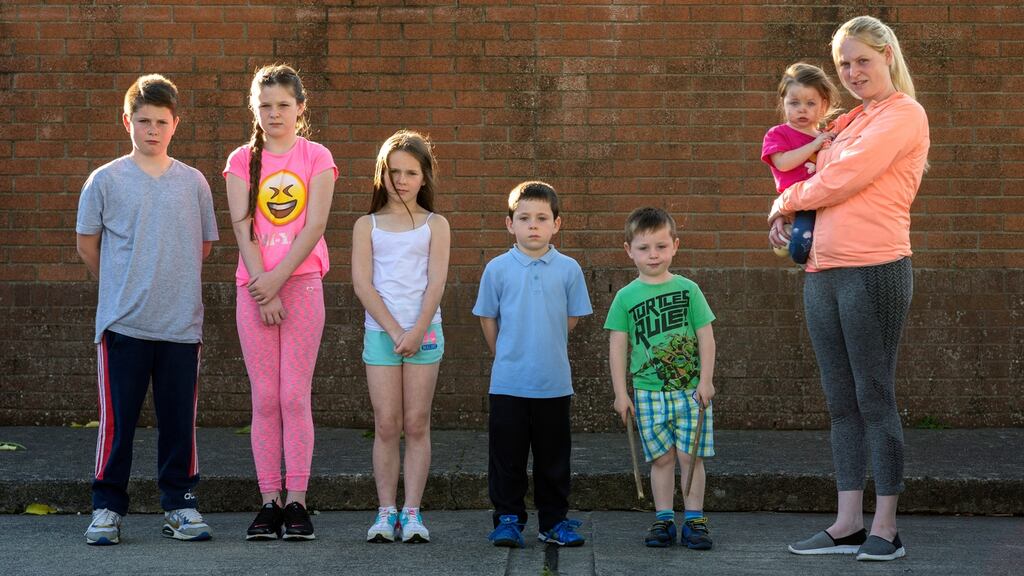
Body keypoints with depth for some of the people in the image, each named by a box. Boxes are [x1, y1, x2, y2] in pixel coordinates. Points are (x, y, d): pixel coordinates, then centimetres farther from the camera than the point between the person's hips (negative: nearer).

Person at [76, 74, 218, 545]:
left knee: (179, 421, 7)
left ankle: (180, 506, 18)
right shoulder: (105, 180, 1)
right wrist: (120, 286, 12)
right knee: (117, 421, 1)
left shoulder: (193, 183, 6)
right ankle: (107, 508, 11)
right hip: (122, 324, -2)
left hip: (182, 324, 2)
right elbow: (87, 244, 9)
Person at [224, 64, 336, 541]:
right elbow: (243, 229, 1)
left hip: (302, 282, -1)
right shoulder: (242, 161, 9)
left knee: (295, 395, -5)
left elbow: (314, 226, -4)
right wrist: (261, 292, -9)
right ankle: (269, 502, 4)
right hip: (254, 286, 2)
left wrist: (277, 280, -12)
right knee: (264, 398, 1)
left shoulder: (317, 158, 5)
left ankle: (296, 502, -2)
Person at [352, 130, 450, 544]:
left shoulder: (435, 225, 7)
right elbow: (362, 282, -2)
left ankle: (412, 513, 3)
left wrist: (417, 331, -15)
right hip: (380, 332, 0)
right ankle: (386, 512, 3)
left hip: (424, 332, 0)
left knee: (416, 424, 0)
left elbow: (436, 283, -3)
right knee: (386, 425, -1)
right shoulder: (368, 225, 8)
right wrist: (394, 330, -11)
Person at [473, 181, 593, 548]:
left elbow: (572, 318, 9)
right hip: (507, 382, -1)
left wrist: (544, 352, 11)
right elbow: (488, 319, 7)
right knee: (507, 456, 5)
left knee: (553, 458, 9)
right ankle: (508, 519, 16)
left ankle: (554, 521, 19)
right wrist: (506, 356, 10)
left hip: (554, 383, 1)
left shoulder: (568, 269, 0)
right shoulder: (497, 269, -2)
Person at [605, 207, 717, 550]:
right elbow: (617, 347, 3)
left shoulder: (688, 290, 2)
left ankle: (694, 519, 8)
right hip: (648, 391, 0)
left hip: (690, 390, 0)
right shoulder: (626, 297, 2)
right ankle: (663, 520, 12)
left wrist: (705, 381, -3)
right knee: (661, 458, 4)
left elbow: (706, 337, 3)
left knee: (690, 456, -1)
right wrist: (620, 393, -1)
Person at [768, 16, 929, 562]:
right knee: (841, 402, 8)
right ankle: (847, 525, 13)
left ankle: (885, 528, 4)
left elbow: (842, 180, -12)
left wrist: (785, 201, 4)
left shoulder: (903, 114, -5)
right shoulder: (847, 123, 19)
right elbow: (821, 180, 33)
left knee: (874, 398, -3)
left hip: (874, 270, -8)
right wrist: (787, 216, 13)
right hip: (822, 272, 8)